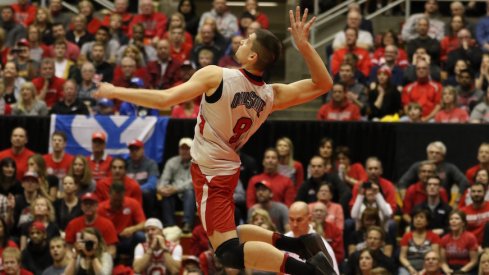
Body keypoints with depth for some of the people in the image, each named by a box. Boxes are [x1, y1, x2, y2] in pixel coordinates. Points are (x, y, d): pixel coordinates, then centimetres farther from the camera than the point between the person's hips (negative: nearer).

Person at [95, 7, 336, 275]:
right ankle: (303, 243, 12)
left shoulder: (216, 76, -19)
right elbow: (323, 84, 4)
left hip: (209, 172, -7)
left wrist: (114, 92, -10)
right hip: (228, 169, 7)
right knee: (228, 234, 27)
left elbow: (165, 99, -21)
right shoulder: (272, 95, -3)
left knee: (229, 252, -12)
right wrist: (303, 44, -2)